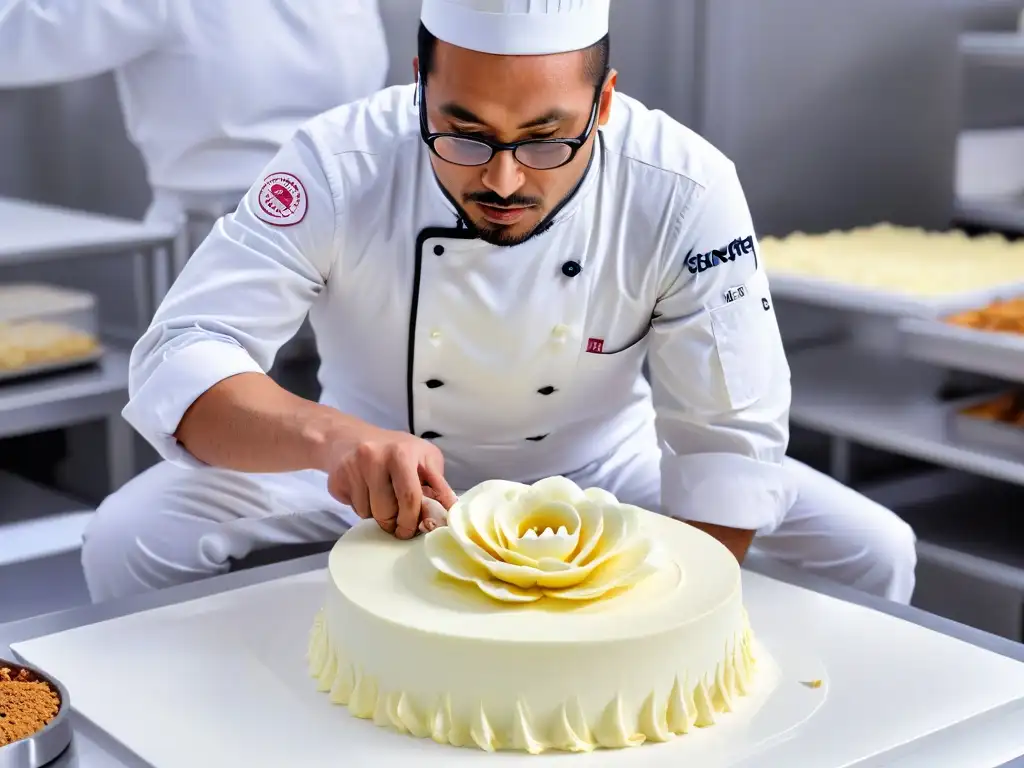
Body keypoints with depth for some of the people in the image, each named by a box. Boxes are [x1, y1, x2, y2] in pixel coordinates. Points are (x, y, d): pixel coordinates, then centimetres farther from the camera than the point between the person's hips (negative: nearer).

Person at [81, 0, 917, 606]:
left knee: (870, 553, -15)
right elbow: (181, 361, -30)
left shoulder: (686, 191, -25)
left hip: (604, 468, 1)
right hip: (380, 474, 0)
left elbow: (730, 433, -18)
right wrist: (327, 433, -50)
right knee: (132, 542, -23)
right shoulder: (338, 165, -26)